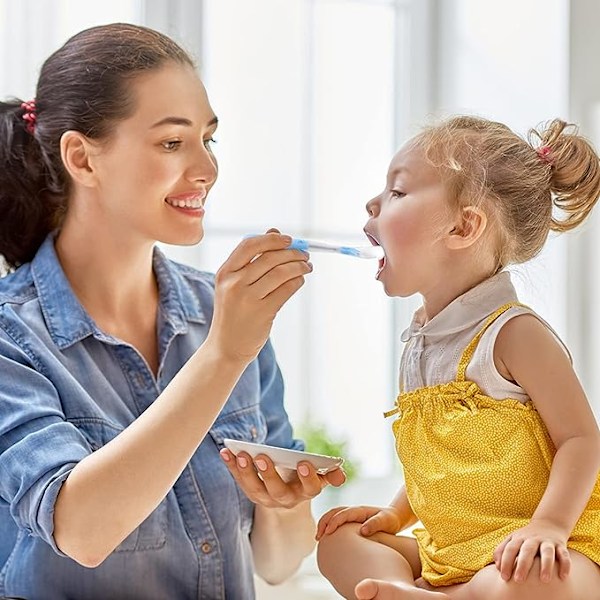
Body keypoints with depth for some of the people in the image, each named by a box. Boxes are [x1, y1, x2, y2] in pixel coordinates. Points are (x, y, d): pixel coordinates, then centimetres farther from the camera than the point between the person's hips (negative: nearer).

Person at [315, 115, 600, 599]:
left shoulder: (514, 333, -13)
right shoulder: (421, 343, 12)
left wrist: (548, 525, -28)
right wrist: (394, 513, 12)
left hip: (531, 550, -9)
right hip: (446, 550, 9)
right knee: (338, 540, 2)